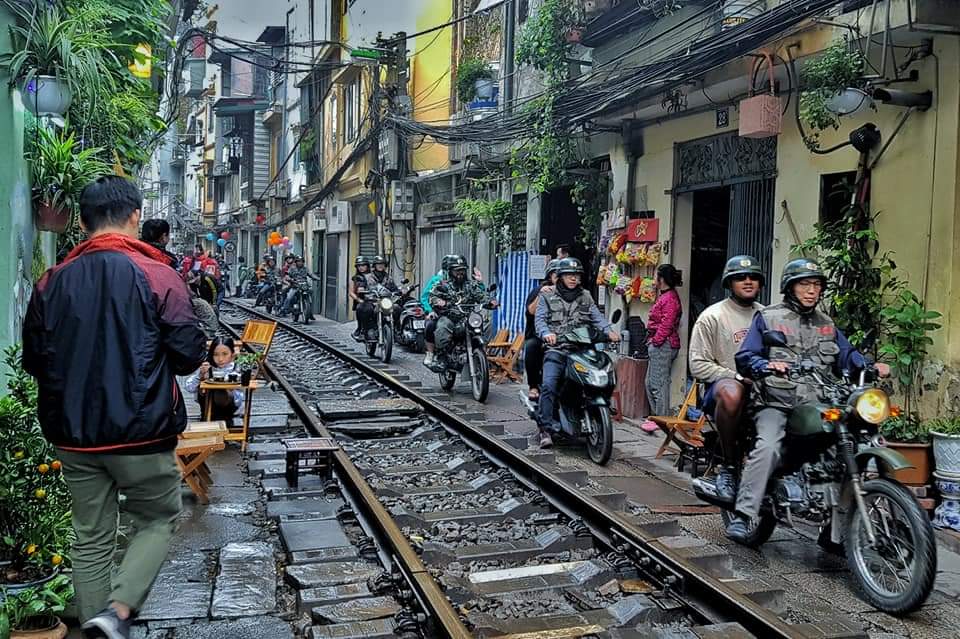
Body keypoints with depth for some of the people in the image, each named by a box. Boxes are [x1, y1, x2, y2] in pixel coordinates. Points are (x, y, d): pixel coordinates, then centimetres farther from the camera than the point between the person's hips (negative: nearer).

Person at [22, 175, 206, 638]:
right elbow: (189, 354, -11)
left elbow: (33, 360, 8)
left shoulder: (52, 282, 2)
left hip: (74, 434, 4)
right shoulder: (156, 276, -12)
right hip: (141, 430, -4)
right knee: (156, 521, 13)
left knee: (91, 537, 15)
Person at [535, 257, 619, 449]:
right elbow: (540, 318, -2)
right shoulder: (548, 295, 9)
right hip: (556, 349, -3)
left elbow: (597, 316, 7)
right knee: (549, 385, -21)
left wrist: (609, 330, -13)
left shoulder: (585, 296, 18)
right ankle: (546, 428, -17)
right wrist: (546, 333, -23)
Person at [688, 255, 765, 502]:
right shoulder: (712, 316, 2)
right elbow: (698, 364, -5)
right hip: (723, 381, -4)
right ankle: (728, 465, -23)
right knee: (731, 394, -41)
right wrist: (737, 376, -14)